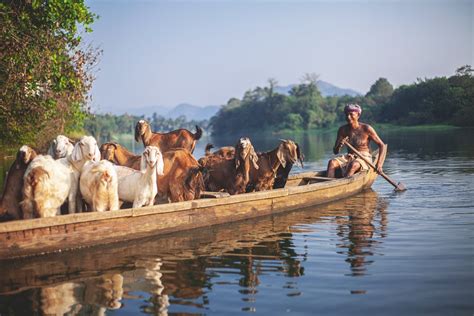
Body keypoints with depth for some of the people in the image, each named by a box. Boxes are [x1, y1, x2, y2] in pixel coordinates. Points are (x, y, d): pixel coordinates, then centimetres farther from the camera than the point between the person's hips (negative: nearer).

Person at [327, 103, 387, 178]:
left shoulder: (366, 128, -9)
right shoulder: (343, 130, 1)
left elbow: (382, 146, -7)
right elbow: (335, 152, 4)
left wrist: (379, 164, -18)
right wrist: (339, 146, -21)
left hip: (364, 158, -4)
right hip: (349, 157, 4)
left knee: (354, 165, -38)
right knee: (332, 162, -24)